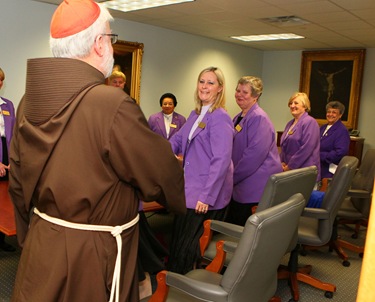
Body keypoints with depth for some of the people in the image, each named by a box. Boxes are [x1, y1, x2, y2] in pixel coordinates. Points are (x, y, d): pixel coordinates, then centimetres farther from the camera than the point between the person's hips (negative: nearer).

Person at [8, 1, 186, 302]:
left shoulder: (29, 102, -3)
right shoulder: (112, 104, -25)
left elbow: (18, 182, 7)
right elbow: (161, 174, -15)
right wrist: (184, 199, 7)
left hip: (41, 245, 6)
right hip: (92, 254, -6)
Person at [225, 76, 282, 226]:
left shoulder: (259, 118, -15)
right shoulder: (239, 118, 15)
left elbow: (255, 153, -23)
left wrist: (232, 177, -16)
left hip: (256, 186, -9)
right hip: (240, 184, 9)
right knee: (231, 225, 13)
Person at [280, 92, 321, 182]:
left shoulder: (310, 122, -11)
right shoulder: (290, 123, 15)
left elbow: (306, 149, -20)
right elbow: (284, 145, 19)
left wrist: (290, 166, -17)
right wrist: (282, 162, 3)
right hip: (288, 169, 7)